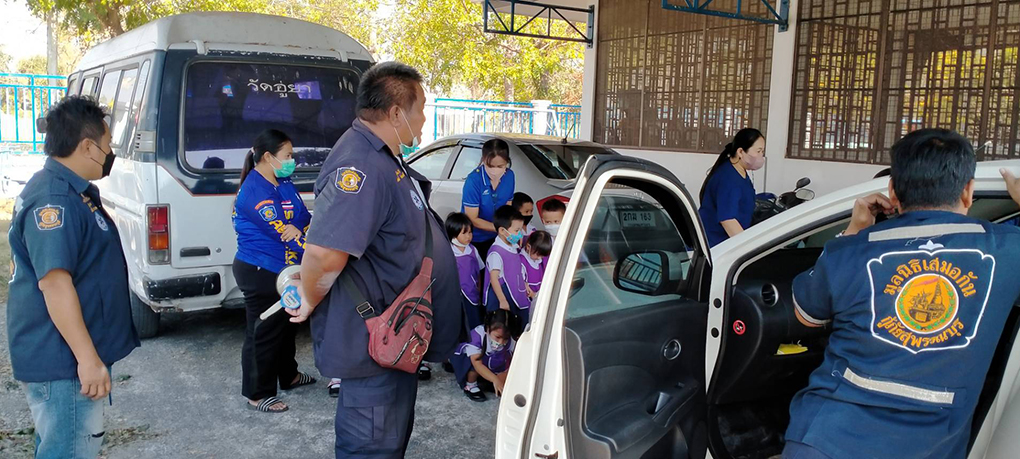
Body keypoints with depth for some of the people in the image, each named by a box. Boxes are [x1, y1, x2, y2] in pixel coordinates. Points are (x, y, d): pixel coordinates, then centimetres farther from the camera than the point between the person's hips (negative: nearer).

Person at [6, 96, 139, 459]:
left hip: (65, 357, 11)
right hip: (64, 361, -11)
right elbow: (54, 282, -29)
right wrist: (88, 358, -30)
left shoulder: (69, 191, 11)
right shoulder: (54, 200, -22)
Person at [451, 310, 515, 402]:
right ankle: (469, 386, -11)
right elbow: (477, 363, -44)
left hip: (491, 368, 4)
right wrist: (495, 380, -52)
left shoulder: (511, 343, -26)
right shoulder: (477, 334, -38)